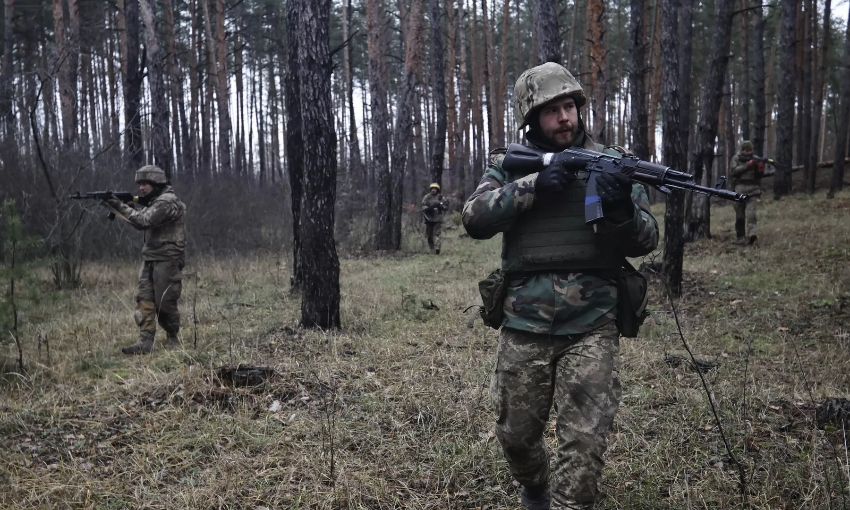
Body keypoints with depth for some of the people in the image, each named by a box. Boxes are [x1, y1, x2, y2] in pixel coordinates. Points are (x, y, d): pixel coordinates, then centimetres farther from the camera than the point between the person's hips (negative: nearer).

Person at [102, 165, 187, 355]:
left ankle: (172, 339, 13)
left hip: (166, 260, -9)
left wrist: (121, 207, -18)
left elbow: (144, 221, -24)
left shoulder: (167, 202, -15)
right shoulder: (154, 201, 16)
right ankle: (145, 341, -4)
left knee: (165, 302, -2)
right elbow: (141, 222, 14)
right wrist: (120, 206, 1)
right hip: (150, 259, 9)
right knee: (144, 299, -1)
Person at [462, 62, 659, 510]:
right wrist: (533, 186, -19)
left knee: (584, 444, -5)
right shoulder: (509, 164, 6)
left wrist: (622, 210, -19)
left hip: (592, 327, -1)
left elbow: (645, 241, 3)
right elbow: (474, 218, -8)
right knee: (515, 434, 15)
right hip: (524, 326, 2)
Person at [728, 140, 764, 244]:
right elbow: (733, 171, -9)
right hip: (740, 190, 0)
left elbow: (759, 176, 12)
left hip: (753, 190, 0)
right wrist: (747, 165, -14)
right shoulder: (736, 159, 7)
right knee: (740, 216, 4)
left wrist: (760, 168, -8)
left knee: (751, 213, -17)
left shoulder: (755, 159, 14)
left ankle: (751, 235, -28)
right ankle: (741, 237, 13)